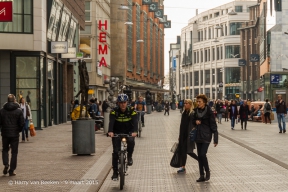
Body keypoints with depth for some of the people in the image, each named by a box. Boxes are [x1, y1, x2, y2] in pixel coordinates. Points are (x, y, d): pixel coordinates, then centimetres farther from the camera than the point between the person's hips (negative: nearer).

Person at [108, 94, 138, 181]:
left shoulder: (131, 110, -13)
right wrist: (110, 131, -48)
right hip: (117, 132, 0)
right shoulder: (114, 111, -14)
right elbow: (111, 122, -28)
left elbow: (135, 121, -25)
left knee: (131, 141, -33)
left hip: (128, 132, 0)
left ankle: (129, 157, -4)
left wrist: (135, 131, -45)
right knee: (116, 151, -8)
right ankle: (115, 172, 1)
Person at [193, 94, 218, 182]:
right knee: (199, 156, 6)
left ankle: (207, 172, 7)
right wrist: (195, 121, -5)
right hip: (198, 136, 6)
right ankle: (202, 175, 13)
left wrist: (215, 139, -13)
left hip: (206, 136, -6)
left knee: (202, 154, -15)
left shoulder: (209, 112, -11)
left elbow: (213, 125, -10)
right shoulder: (196, 111, 5)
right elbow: (193, 120, 21)